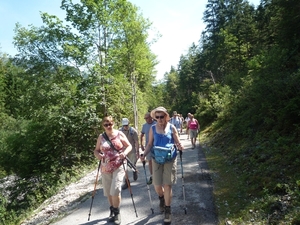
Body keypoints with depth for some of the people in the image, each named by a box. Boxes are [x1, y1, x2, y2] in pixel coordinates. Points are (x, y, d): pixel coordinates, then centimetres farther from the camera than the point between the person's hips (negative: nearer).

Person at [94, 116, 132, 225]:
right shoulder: (101, 137, 4)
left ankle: (117, 213, 11)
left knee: (115, 190, -11)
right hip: (105, 168, 3)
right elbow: (96, 150, 8)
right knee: (108, 192, 13)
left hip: (119, 166, -3)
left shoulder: (119, 134, -3)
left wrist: (125, 153, -20)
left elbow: (129, 146, 0)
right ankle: (112, 211, 36)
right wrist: (98, 155, -15)